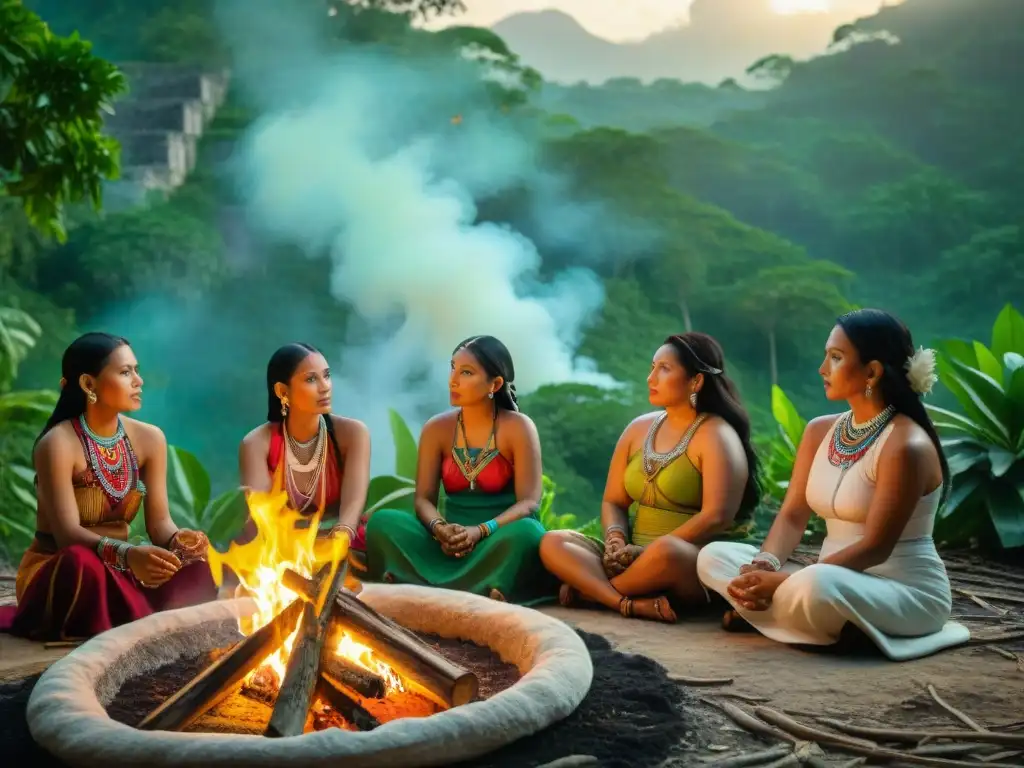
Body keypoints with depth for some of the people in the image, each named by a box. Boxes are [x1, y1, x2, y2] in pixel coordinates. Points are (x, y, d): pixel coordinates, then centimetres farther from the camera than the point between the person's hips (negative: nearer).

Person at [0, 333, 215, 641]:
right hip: (59, 574, -4)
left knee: (198, 568, -22)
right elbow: (67, 533, -26)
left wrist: (179, 541, -28)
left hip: (117, 573, 5)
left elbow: (159, 521, -3)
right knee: (83, 562, -39)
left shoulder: (149, 438, 1)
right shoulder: (58, 444, -17)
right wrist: (127, 554, -45)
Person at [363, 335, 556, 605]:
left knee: (524, 532, -36)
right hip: (450, 542, 3)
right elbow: (423, 499, 2)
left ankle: (427, 587, -38)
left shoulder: (518, 428, -4)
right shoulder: (437, 429, 5)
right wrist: (440, 528, -21)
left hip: (499, 541, -3)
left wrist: (480, 531, -25)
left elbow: (528, 502, -10)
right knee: (382, 521, -20)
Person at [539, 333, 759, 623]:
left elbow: (716, 517, -19)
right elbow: (613, 502, 14)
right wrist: (617, 540, -8)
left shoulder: (716, 436, -7)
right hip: (636, 558, 7)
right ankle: (632, 604, -32)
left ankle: (589, 588, -14)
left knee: (665, 551, -40)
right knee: (553, 542, -12)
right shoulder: (639, 428, 13)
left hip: (698, 566, -7)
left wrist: (649, 551, -21)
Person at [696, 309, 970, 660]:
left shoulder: (905, 446, -17)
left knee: (815, 586, -40)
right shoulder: (820, 431, 7)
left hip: (907, 593, -8)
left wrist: (784, 581, -25)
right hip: (834, 584, 8)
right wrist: (765, 564, -18)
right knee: (713, 557, -4)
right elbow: (792, 516, 4)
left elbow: (875, 548, -21)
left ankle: (768, 613, -9)